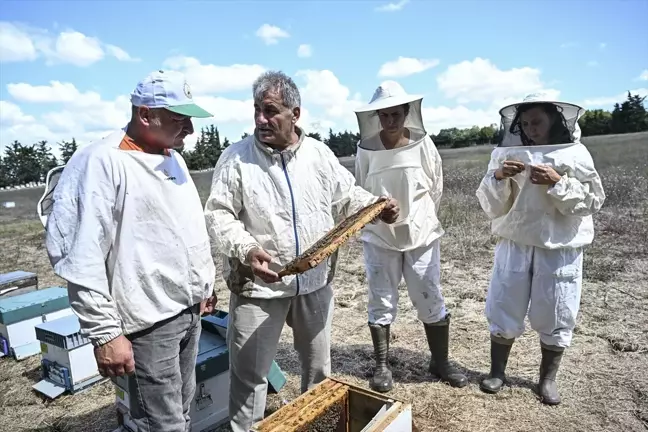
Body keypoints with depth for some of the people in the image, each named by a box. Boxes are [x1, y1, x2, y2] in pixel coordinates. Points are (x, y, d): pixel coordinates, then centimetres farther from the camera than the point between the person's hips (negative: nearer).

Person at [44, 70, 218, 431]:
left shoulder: (173, 158, 11)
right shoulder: (101, 162, -16)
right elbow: (82, 260, -20)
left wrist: (206, 284, 19)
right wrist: (105, 332, -19)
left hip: (190, 310, 8)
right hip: (149, 321, -7)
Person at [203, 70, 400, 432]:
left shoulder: (319, 154, 2)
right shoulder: (236, 158, -9)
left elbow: (347, 196, 9)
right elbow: (218, 214, -11)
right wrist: (245, 250, -27)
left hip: (315, 281, 4)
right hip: (258, 284, -3)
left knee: (318, 365, 22)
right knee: (249, 373, 8)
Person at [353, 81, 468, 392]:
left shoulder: (423, 143, -7)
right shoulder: (366, 148, -8)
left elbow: (436, 188, 4)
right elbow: (360, 192, 5)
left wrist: (421, 218, 10)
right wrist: (376, 217, 7)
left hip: (421, 235, 1)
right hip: (378, 237, 0)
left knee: (432, 301, 9)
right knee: (381, 303, 8)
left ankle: (440, 361, 28)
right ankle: (382, 367, 23)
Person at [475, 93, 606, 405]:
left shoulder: (575, 154, -2)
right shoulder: (507, 153, 2)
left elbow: (592, 201, -6)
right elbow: (490, 205, 0)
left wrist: (557, 182, -19)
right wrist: (498, 177, -18)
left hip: (559, 249, -1)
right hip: (514, 245, 1)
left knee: (554, 316, 9)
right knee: (503, 310, 8)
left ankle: (548, 378, 30)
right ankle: (497, 371, 27)